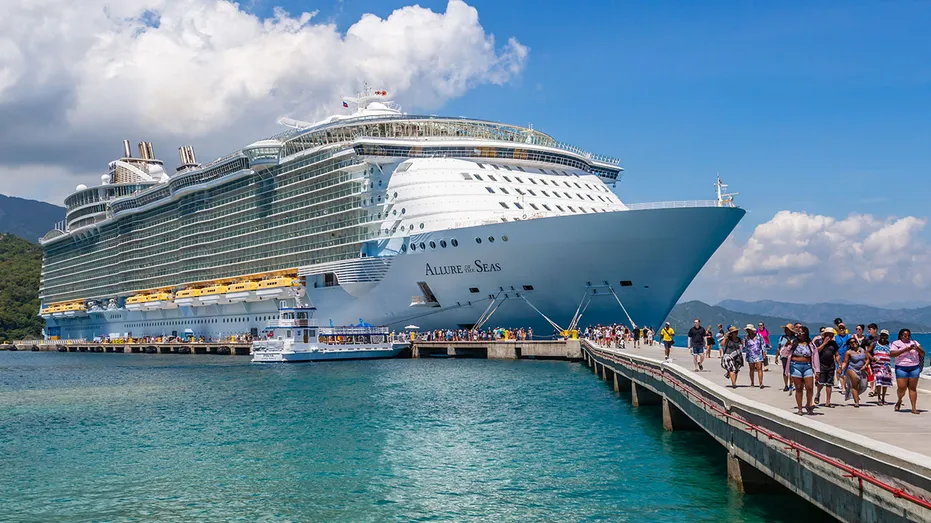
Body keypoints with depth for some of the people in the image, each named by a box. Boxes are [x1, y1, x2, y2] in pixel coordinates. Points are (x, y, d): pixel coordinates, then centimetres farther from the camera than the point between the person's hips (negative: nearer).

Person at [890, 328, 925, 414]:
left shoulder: (914, 343, 13)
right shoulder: (896, 343, 2)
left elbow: (923, 354, 9)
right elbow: (892, 354, -13)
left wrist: (918, 349, -13)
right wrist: (905, 350, -19)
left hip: (914, 368, 2)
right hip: (901, 368, -2)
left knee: (913, 388, -1)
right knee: (901, 388, -8)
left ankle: (914, 408, -1)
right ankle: (899, 401, 23)